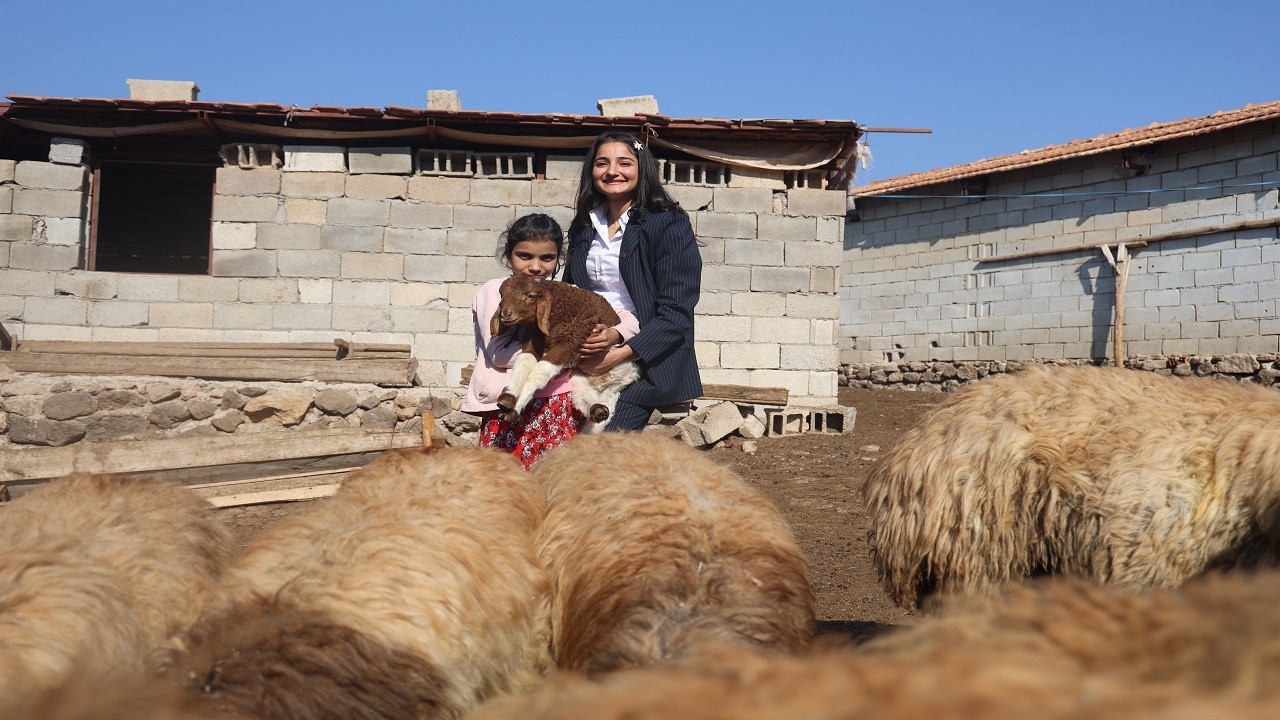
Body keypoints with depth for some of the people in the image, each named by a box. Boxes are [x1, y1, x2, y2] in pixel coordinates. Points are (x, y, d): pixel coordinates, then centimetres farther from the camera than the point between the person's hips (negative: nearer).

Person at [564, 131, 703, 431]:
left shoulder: (669, 223, -5)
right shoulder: (583, 225, 13)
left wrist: (618, 353, -17)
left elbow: (676, 313, -11)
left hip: (646, 360, -5)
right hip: (588, 355, 5)